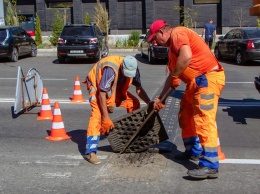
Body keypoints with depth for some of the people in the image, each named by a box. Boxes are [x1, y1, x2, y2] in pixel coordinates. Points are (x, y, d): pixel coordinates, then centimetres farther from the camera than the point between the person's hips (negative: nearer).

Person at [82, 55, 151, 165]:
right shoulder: (111, 69, -39)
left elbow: (139, 89, -7)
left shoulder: (133, 69, -19)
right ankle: (90, 152, -30)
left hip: (116, 88, 7)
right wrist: (106, 118, -36)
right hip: (96, 85, -7)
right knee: (97, 113, -25)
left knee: (134, 103, 1)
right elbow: (102, 94, -36)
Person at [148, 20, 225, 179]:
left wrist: (174, 76, -13)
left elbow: (186, 56, -28)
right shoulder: (172, 46, 22)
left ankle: (210, 166, -17)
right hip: (195, 82, 11)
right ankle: (193, 151, 33)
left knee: (204, 121, -16)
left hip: (208, 78, -11)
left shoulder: (177, 33, -9)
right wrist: (160, 99, 27)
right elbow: (172, 74, 27)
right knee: (186, 117, 19)